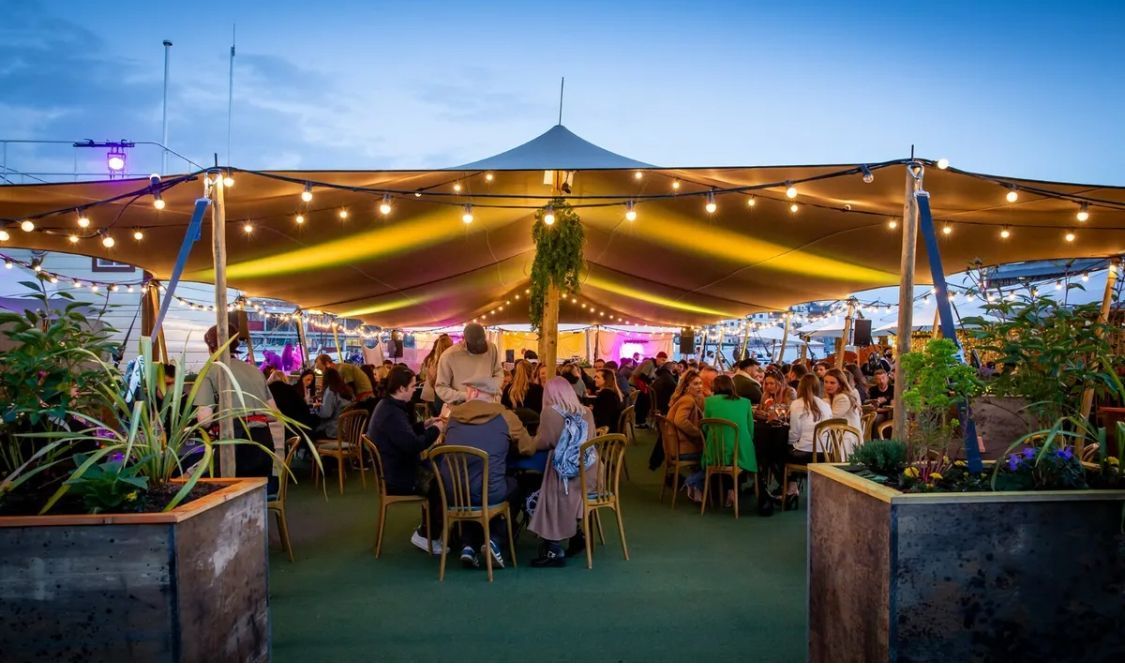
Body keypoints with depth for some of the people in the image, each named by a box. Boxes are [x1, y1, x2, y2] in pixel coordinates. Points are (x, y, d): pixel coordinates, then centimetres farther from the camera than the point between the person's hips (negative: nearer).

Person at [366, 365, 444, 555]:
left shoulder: (387, 406, 8)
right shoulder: (392, 414, -28)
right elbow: (413, 445, -34)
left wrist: (424, 425, 7)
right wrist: (435, 430, -19)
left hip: (394, 470, 11)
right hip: (397, 478, -11)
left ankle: (431, 529, 20)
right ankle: (426, 535, 7)